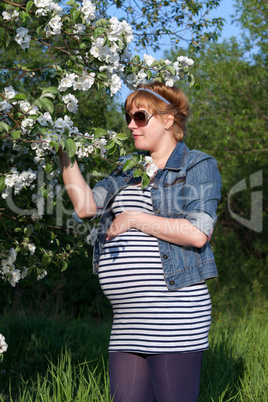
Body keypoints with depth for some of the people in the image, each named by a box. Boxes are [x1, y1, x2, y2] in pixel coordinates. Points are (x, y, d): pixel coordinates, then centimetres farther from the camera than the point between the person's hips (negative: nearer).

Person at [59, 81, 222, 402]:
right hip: (129, 318, 7)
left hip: (174, 313, -7)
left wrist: (134, 219, -10)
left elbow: (198, 233, -13)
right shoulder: (127, 169, 21)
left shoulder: (198, 166, 1)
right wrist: (65, 152, 4)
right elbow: (85, 206, 7)